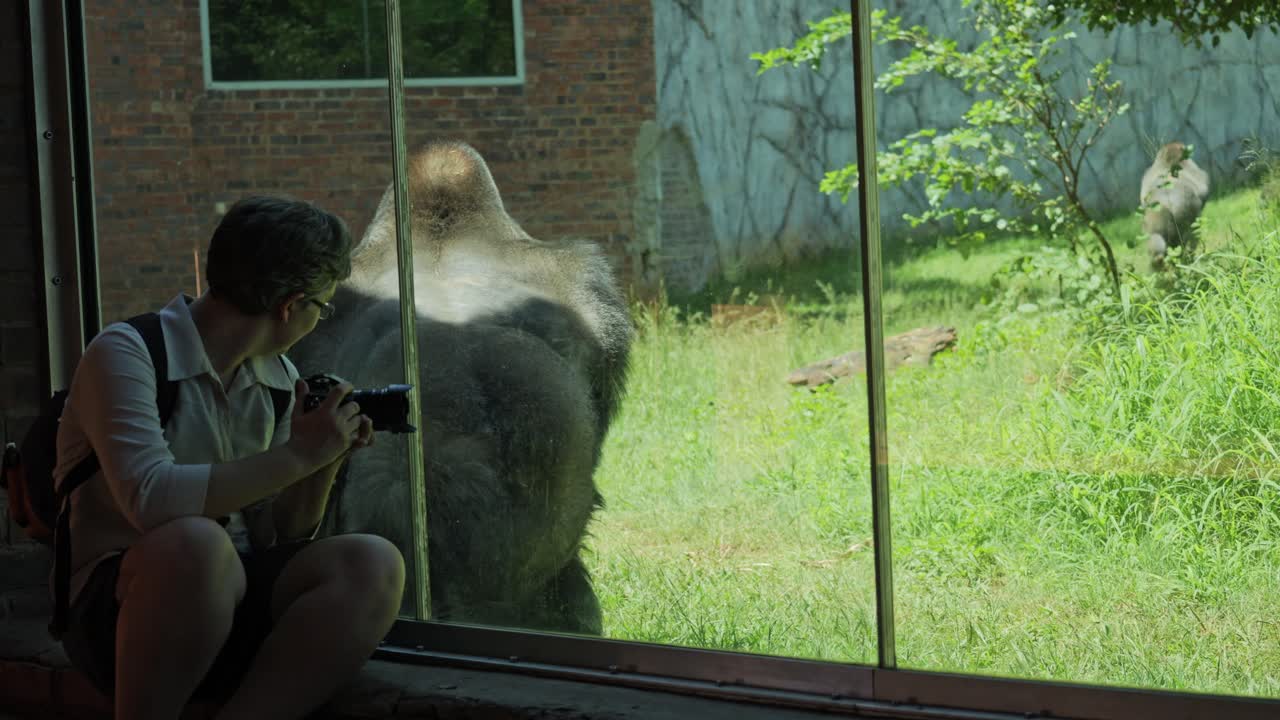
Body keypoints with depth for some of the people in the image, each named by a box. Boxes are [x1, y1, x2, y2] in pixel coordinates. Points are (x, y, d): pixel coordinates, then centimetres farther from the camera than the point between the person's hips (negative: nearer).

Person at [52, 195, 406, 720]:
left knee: (373, 565, -19)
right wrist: (297, 455, -21)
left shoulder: (278, 378, 11)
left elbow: (280, 537, 12)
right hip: (118, 608, -6)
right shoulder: (126, 355, -11)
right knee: (196, 543, -37)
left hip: (232, 597, 6)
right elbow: (149, 499, -27)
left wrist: (325, 461, -6)